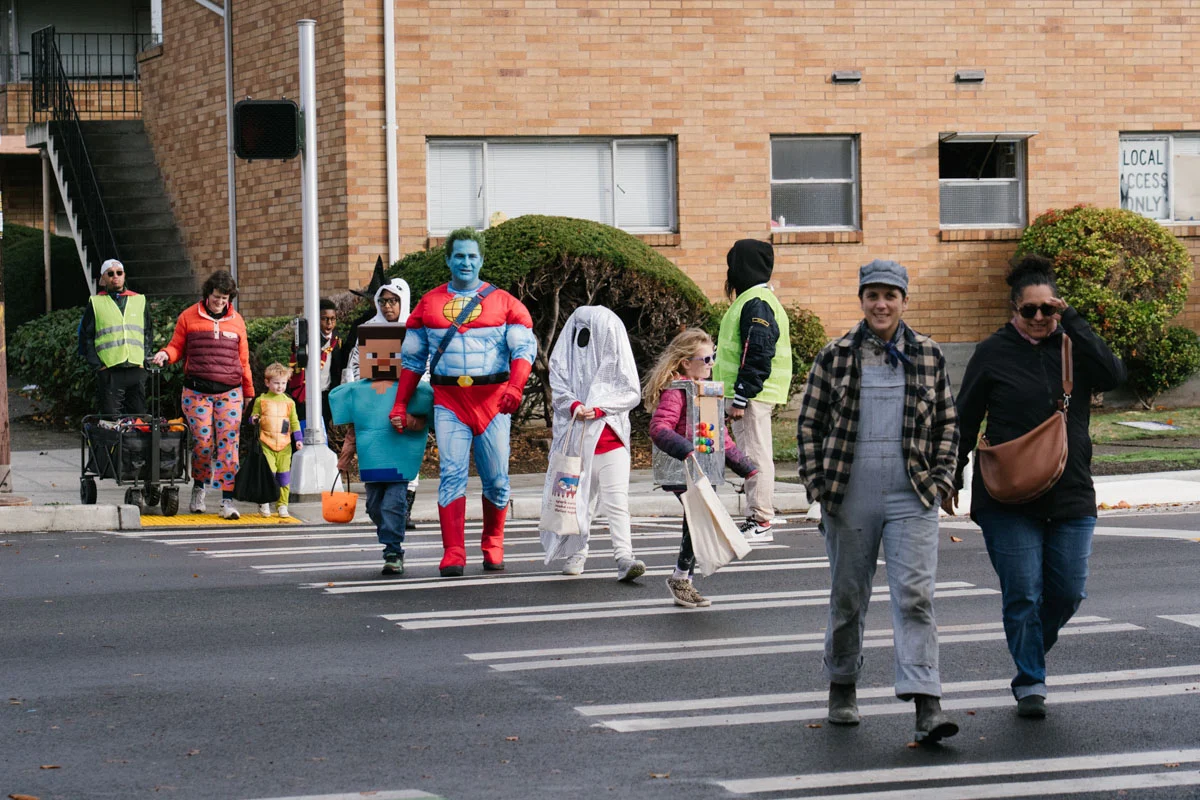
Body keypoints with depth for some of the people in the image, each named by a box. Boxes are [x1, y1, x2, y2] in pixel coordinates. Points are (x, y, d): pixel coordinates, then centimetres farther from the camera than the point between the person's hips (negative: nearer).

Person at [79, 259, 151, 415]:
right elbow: (85, 338, 5)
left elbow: (148, 334, 16)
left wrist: (144, 360, 3)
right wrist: (97, 365, -5)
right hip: (109, 372, -3)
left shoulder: (140, 301, 15)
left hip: (136, 371, 3)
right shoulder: (95, 303, 7)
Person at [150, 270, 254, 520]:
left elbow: (243, 358, 17)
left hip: (229, 393, 1)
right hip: (197, 391, -1)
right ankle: (198, 488, 19)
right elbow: (177, 347, 11)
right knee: (203, 442, -5)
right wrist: (165, 355, -11)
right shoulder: (189, 317, 6)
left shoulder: (236, 321, 12)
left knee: (228, 443, -7)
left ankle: (228, 499, -7)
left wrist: (248, 391, 20)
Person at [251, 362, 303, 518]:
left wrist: (298, 438, 5)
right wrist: (254, 420, -14)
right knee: (268, 472, -11)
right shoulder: (261, 400, 5)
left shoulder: (289, 402, 11)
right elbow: (253, 417, 9)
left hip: (284, 444, 2)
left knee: (284, 474, 3)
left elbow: (294, 421, 13)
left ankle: (282, 504, 11)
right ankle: (264, 503, 2)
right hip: (266, 443, -2)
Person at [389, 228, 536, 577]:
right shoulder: (428, 304, 12)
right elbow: (412, 358, 16)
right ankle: (453, 555, -11)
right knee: (452, 474, -9)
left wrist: (515, 387, -20)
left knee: (496, 478, 3)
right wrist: (400, 405, 9)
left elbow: (524, 348, -2)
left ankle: (493, 548, 20)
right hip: (448, 400, 1)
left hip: (492, 398, -1)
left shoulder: (504, 302, 6)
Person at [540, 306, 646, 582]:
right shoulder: (567, 355, 7)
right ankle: (576, 554, 21)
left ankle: (624, 558, -18)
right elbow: (558, 386, 4)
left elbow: (632, 393, 0)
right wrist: (574, 405, -17)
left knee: (617, 500, -11)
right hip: (576, 439, 2)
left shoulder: (617, 355, 3)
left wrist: (599, 408, -13)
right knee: (578, 498, 7)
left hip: (611, 436, -2)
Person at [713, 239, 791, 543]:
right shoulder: (752, 300, 19)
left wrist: (741, 397, -21)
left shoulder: (756, 303, -14)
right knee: (751, 454, 12)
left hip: (753, 395, -11)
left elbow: (757, 355, -21)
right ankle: (756, 518, 16)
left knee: (755, 455, -9)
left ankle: (761, 523, -8)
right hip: (747, 394, 11)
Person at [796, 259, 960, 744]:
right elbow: (809, 424, 7)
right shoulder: (835, 357, 3)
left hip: (912, 499, 0)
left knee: (915, 596, -10)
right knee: (847, 596, 11)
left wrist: (940, 479, 2)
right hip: (849, 499, 0)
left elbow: (947, 423, 13)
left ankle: (926, 705, -16)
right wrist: (817, 485, -1)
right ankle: (842, 687, 31)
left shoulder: (928, 356, 7)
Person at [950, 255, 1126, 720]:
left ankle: (1032, 652, 32)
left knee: (1068, 592, 5)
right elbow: (965, 420, 7)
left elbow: (1113, 376, -13)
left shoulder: (1073, 347, 7)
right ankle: (1030, 684, 3)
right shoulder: (994, 353, 1)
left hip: (1070, 494, 3)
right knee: (1023, 593, -7)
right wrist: (951, 479, 6)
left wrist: (1072, 323, -14)